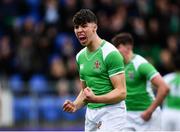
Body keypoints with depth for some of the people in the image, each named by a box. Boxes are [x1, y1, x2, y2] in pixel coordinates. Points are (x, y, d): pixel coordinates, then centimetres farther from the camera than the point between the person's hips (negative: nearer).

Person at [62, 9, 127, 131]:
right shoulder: (80, 56, 12)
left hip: (111, 112, -8)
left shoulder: (110, 53, -13)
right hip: (91, 113, 8)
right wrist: (75, 105, 2)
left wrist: (95, 99, -30)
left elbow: (121, 92, -16)